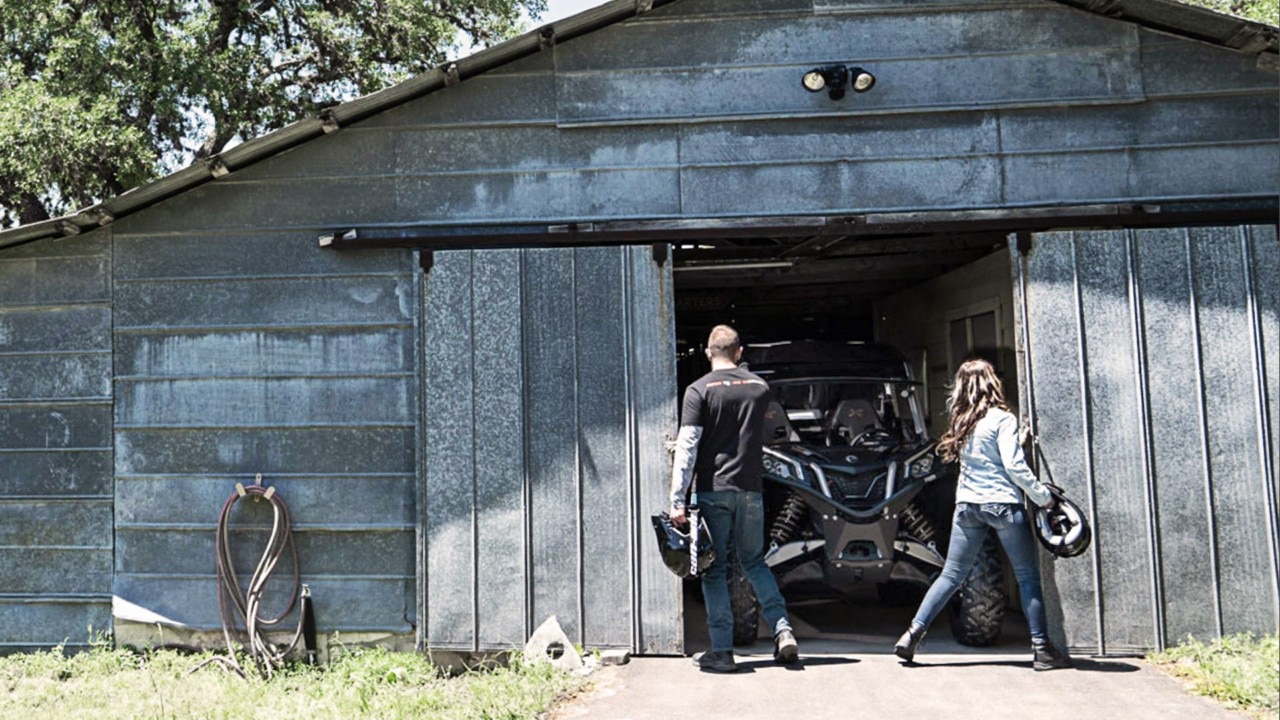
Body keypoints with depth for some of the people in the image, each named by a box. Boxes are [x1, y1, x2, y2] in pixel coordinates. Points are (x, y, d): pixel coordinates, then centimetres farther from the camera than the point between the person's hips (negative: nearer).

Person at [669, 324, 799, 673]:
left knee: (715, 569, 4)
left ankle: (722, 650, 4)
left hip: (713, 490, -3)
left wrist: (677, 499, -13)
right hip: (750, 488, 4)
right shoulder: (760, 387, 7)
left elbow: (686, 446, -12)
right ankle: (782, 629, 5)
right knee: (755, 562, 18)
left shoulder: (699, 390, -5)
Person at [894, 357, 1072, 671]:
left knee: (951, 574, 10)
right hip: (1002, 504, -5)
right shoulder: (1002, 419, -8)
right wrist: (1043, 497, -3)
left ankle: (913, 634, 5)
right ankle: (1042, 649, 5)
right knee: (1028, 577, 5)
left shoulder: (962, 421, 9)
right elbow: (1014, 466, -12)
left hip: (967, 504, 5)